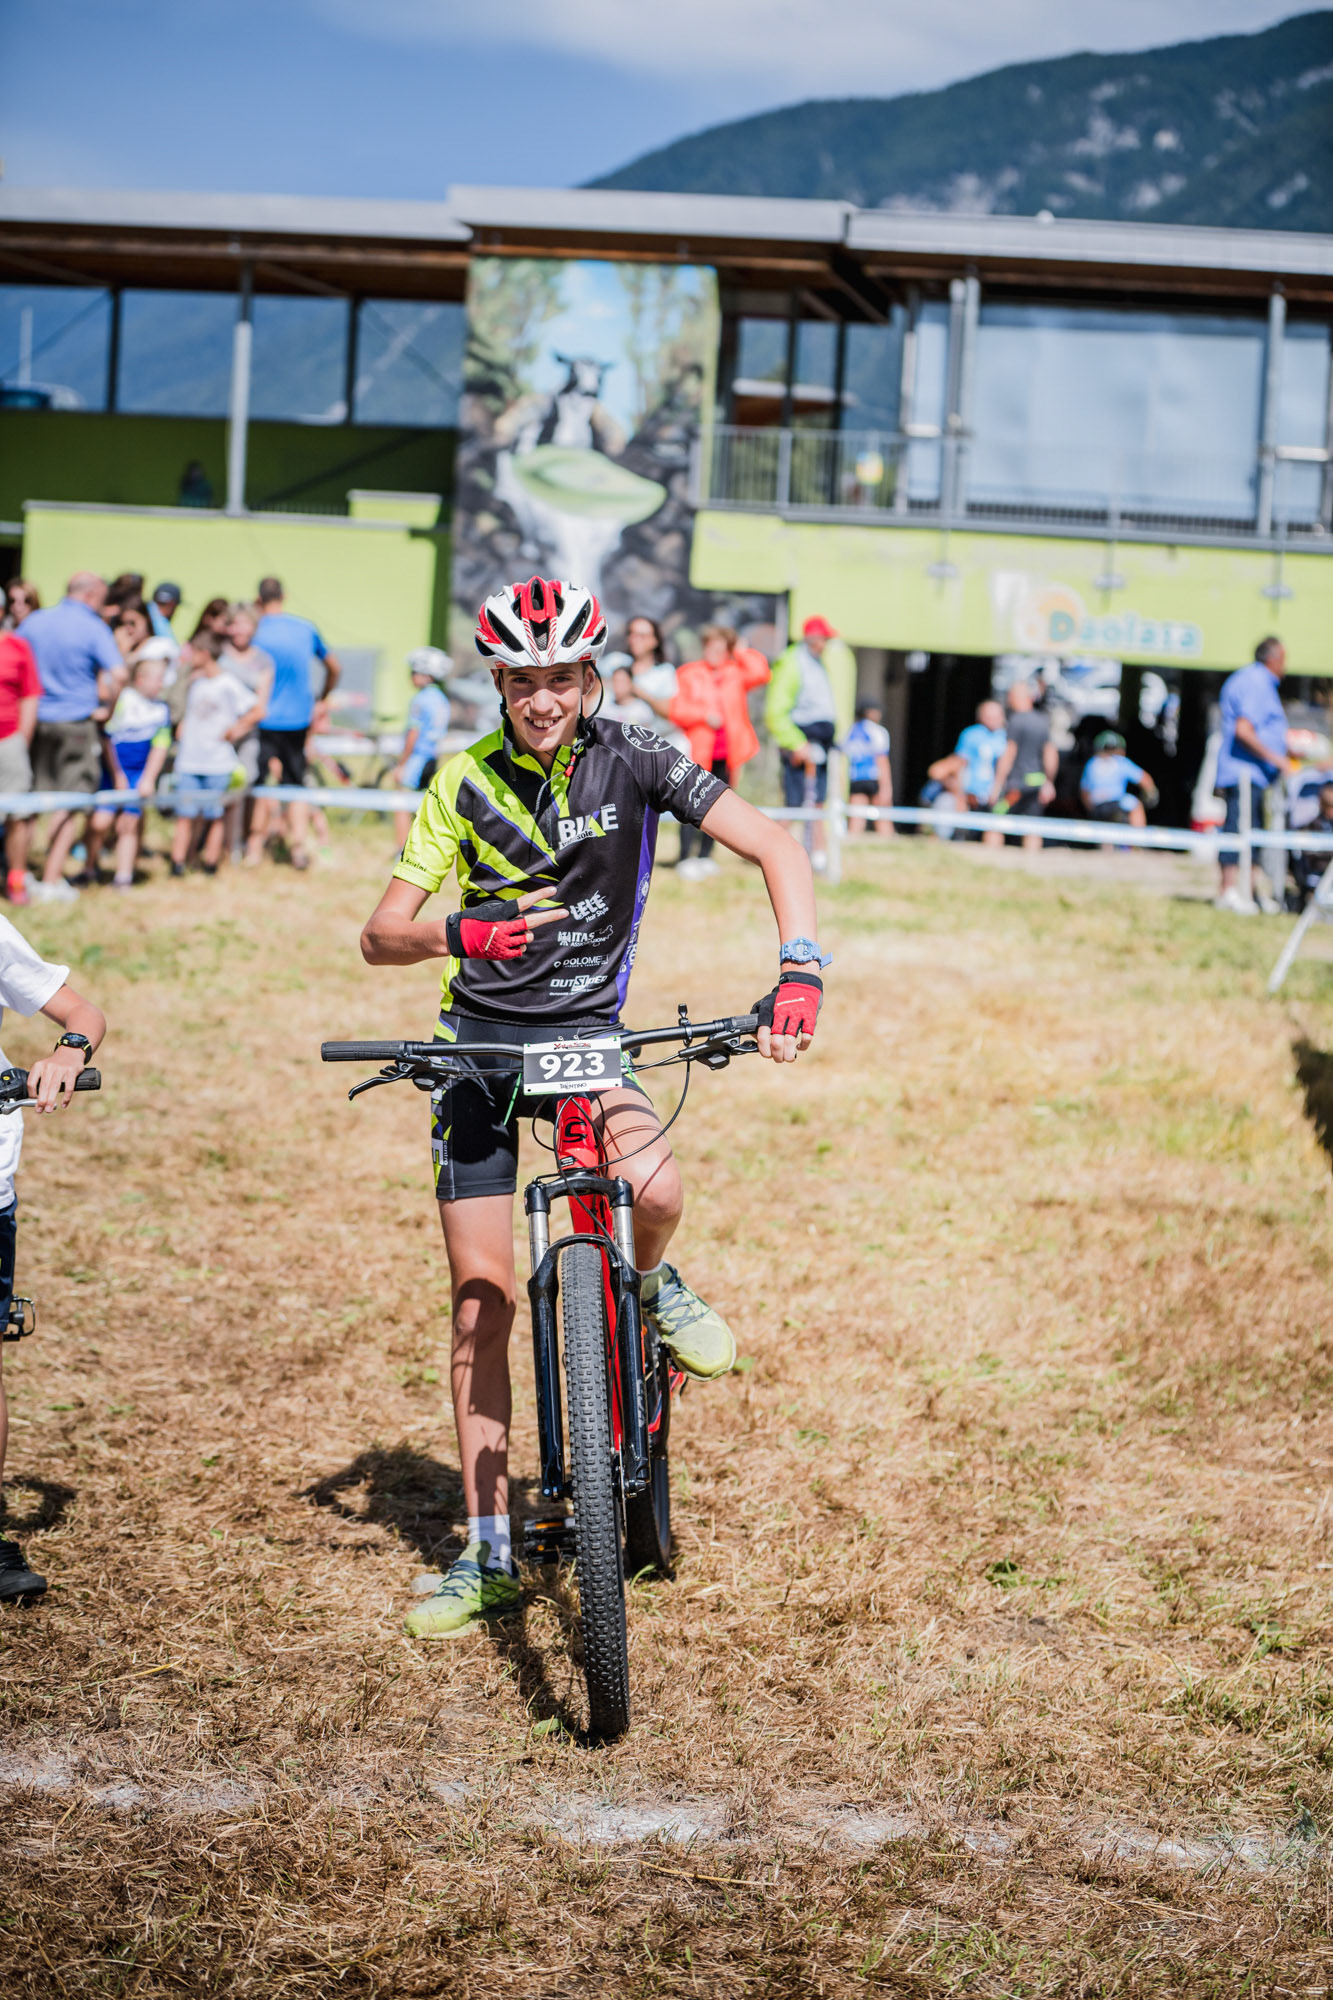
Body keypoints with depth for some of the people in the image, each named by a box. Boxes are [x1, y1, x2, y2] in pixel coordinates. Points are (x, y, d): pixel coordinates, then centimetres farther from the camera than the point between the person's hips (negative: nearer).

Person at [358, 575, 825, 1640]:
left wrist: (800, 972, -32)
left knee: (655, 1188, -33)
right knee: (481, 1301, -1)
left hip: (589, 1032, -1)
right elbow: (380, 936, -5)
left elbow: (774, 846, -16)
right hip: (482, 1042, 1)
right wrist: (461, 933, -28)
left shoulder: (630, 758, -9)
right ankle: (490, 1553, 10)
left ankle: (650, 1285, 6)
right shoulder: (466, 780, -6)